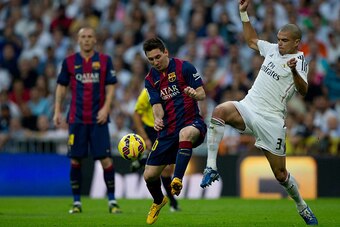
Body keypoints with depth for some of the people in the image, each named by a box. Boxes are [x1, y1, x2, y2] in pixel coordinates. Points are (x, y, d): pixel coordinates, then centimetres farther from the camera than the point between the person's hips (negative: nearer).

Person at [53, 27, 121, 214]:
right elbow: (61, 87, 11)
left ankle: (112, 201, 1)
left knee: (105, 158, -7)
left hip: (98, 119, -1)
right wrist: (57, 111, 3)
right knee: (75, 160, 1)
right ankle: (76, 202, 10)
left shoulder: (105, 61, 4)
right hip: (76, 119, 1)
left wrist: (106, 108, -10)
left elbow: (110, 87, 3)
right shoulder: (69, 62, 6)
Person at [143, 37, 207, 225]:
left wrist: (194, 93, -32)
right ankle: (158, 201, 34)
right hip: (168, 130, 5)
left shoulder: (184, 67, -6)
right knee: (149, 175, 2)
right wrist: (157, 119, -26)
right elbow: (157, 105, -2)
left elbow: (202, 94, -8)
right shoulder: (150, 79, 7)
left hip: (192, 123, -5)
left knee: (185, 134, -44)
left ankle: (177, 180, -45)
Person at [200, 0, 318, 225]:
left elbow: (303, 90, -25)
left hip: (271, 120, -5)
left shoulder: (299, 60, -7)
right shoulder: (273, 49, 12)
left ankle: (302, 207, 28)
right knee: (220, 111, -29)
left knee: (280, 174, 1)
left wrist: (294, 71, -43)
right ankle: (211, 167, -30)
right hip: (248, 108, 5)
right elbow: (251, 40, 31)